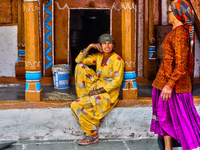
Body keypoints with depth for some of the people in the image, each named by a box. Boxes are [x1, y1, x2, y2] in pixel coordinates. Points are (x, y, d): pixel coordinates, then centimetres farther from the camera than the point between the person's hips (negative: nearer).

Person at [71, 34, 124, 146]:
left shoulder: (117, 60, -13)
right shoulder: (98, 57, 7)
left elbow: (117, 81, -19)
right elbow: (79, 60, 7)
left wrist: (99, 91, -21)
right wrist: (89, 47, -4)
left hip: (109, 93, -7)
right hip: (97, 86, 7)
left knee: (77, 106, -22)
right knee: (80, 66, -3)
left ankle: (92, 135, -7)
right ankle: (84, 97, -2)